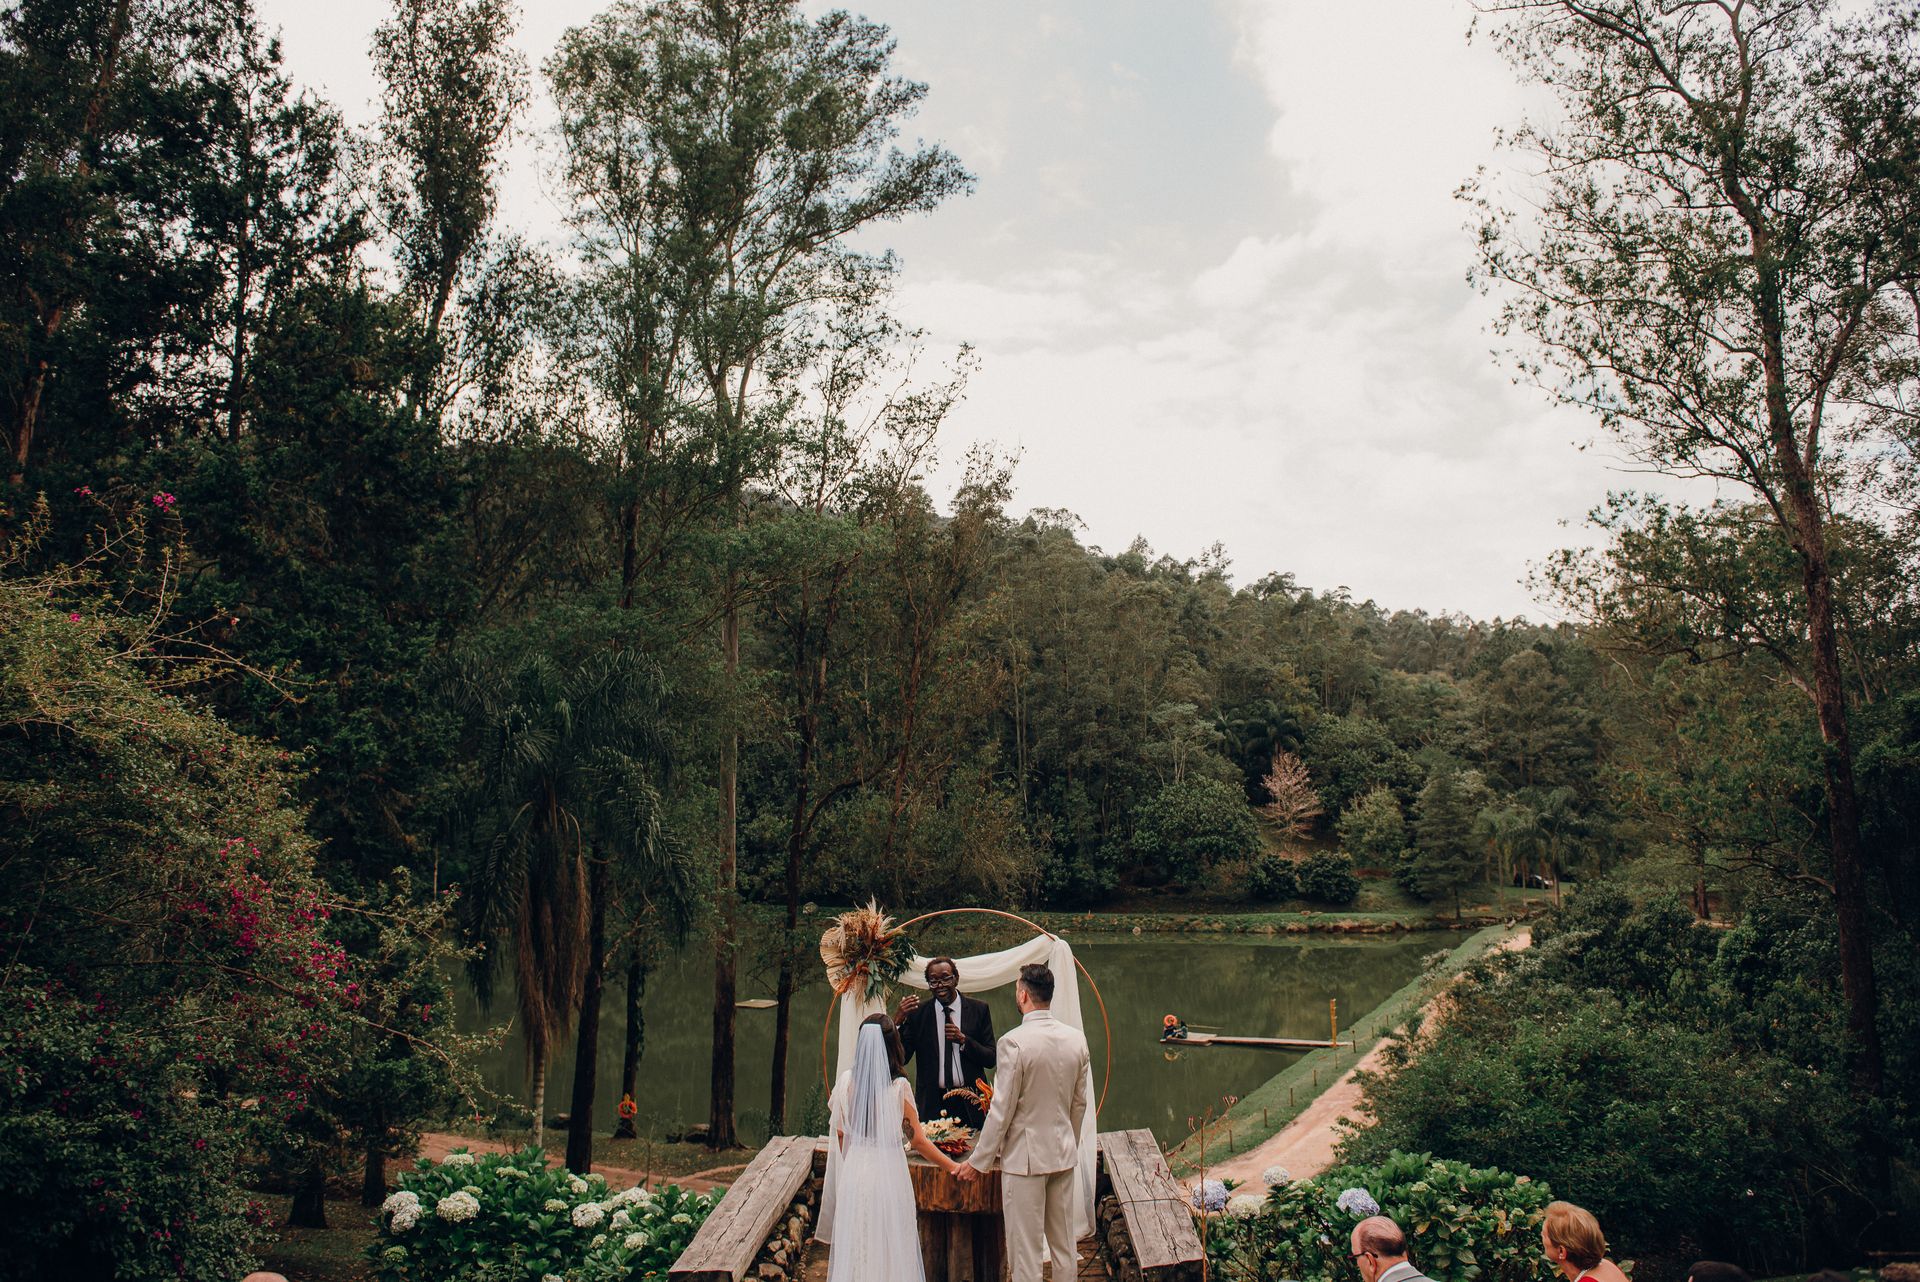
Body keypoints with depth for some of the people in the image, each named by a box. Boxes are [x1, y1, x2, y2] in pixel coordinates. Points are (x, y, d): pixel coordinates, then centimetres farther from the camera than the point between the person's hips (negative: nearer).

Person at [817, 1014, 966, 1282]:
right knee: (890, 1249, 8)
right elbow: (918, 1141, -7)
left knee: (853, 1248, 12)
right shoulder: (899, 1087, -11)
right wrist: (953, 1167, 3)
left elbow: (840, 1132, 4)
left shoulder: (847, 1081, -3)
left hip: (854, 1170, 3)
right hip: (888, 1170, -3)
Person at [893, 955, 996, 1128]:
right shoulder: (917, 1012, 2)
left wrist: (963, 1039, -15)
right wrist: (897, 1021, -16)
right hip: (932, 1104, 0)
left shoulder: (978, 1009, 2)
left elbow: (990, 1059, 1)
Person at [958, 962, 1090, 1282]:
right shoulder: (1076, 1038, 0)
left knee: (1025, 1250, 3)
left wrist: (979, 1161, -5)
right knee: (1064, 1247, 17)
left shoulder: (1014, 1042, -19)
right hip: (1064, 1153, 6)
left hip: (1024, 1156, -6)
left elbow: (1002, 1109, -15)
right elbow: (1079, 1103, 9)